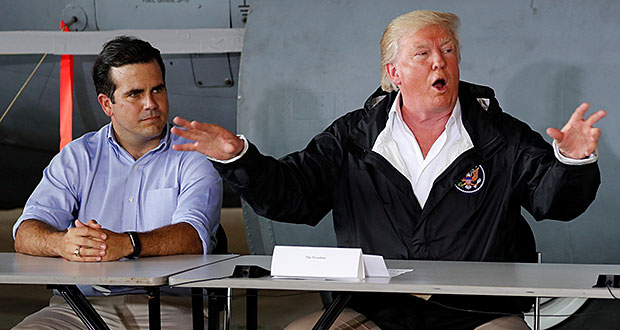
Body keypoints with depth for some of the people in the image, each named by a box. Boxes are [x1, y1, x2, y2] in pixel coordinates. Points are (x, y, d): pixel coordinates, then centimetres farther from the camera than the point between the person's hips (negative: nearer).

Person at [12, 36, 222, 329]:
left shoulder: (194, 158, 7)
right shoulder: (77, 158, 14)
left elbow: (194, 236, -11)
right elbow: (27, 233, 2)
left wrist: (125, 244, -30)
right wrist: (63, 242, -23)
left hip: (168, 304, -2)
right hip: (82, 303, 2)